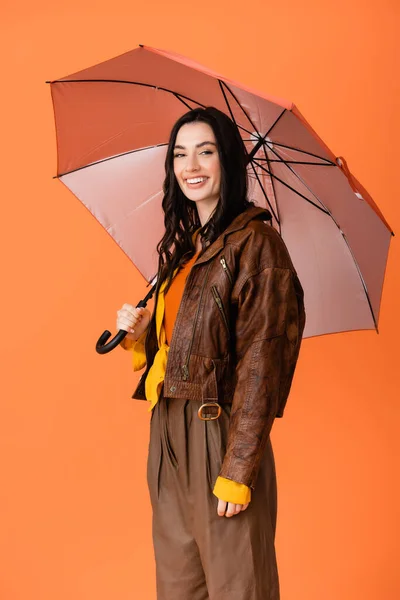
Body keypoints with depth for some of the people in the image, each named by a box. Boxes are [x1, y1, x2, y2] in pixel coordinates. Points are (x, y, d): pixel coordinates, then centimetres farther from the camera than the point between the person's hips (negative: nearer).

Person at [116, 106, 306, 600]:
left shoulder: (255, 242, -10)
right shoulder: (180, 244, 13)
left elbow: (259, 361, -16)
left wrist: (237, 471, -18)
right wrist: (139, 332, -1)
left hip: (221, 432, -7)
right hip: (167, 430, 7)